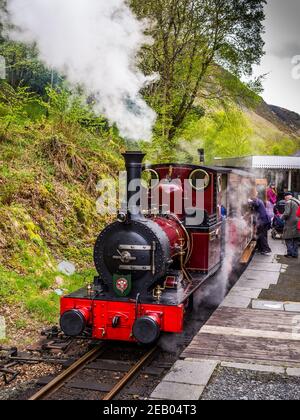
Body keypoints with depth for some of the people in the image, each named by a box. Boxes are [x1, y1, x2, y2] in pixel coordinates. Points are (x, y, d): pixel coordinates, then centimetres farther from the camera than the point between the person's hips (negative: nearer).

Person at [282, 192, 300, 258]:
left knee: (288, 239, 0)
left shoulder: (289, 202, -10)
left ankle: (290, 253, -4)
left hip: (290, 224, -8)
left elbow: (287, 213, -18)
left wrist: (282, 217, -1)